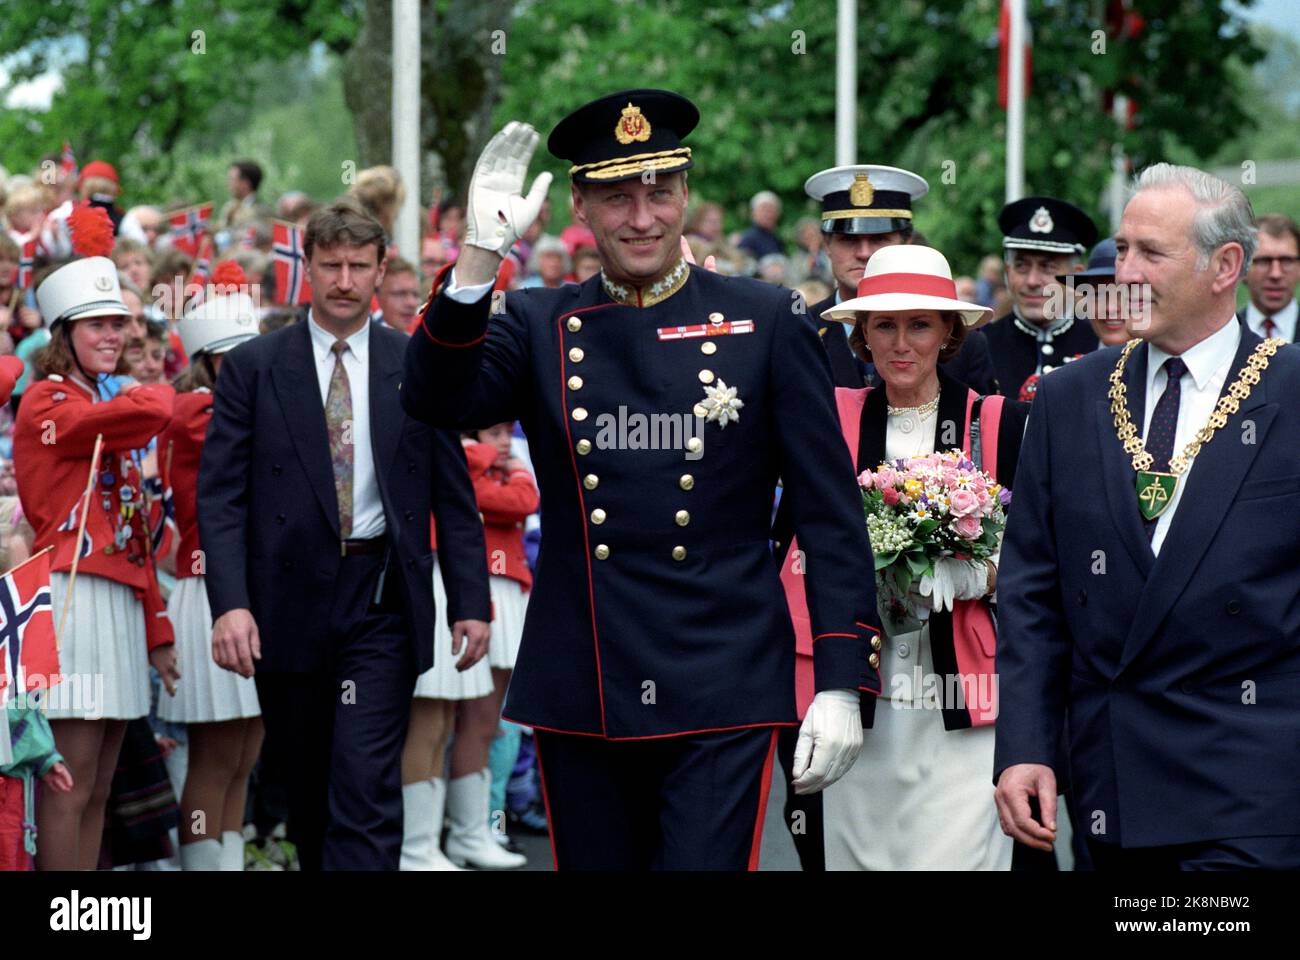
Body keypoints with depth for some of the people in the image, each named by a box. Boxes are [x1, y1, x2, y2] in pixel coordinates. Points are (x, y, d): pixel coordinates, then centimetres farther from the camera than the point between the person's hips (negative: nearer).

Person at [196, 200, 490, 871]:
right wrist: (230, 603, -15)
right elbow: (220, 494, -3)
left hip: (381, 597, -1)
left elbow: (454, 495, 8)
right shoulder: (252, 367, 3)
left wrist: (471, 600, 1)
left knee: (366, 784, -11)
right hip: (290, 601, 1)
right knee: (306, 782, 12)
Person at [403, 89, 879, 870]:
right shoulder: (539, 327, 9)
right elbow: (436, 400, -10)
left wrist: (842, 685, -7)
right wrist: (482, 253, -20)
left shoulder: (767, 323, 2)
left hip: (723, 699, -3)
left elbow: (833, 515, 1)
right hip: (580, 701, 3)